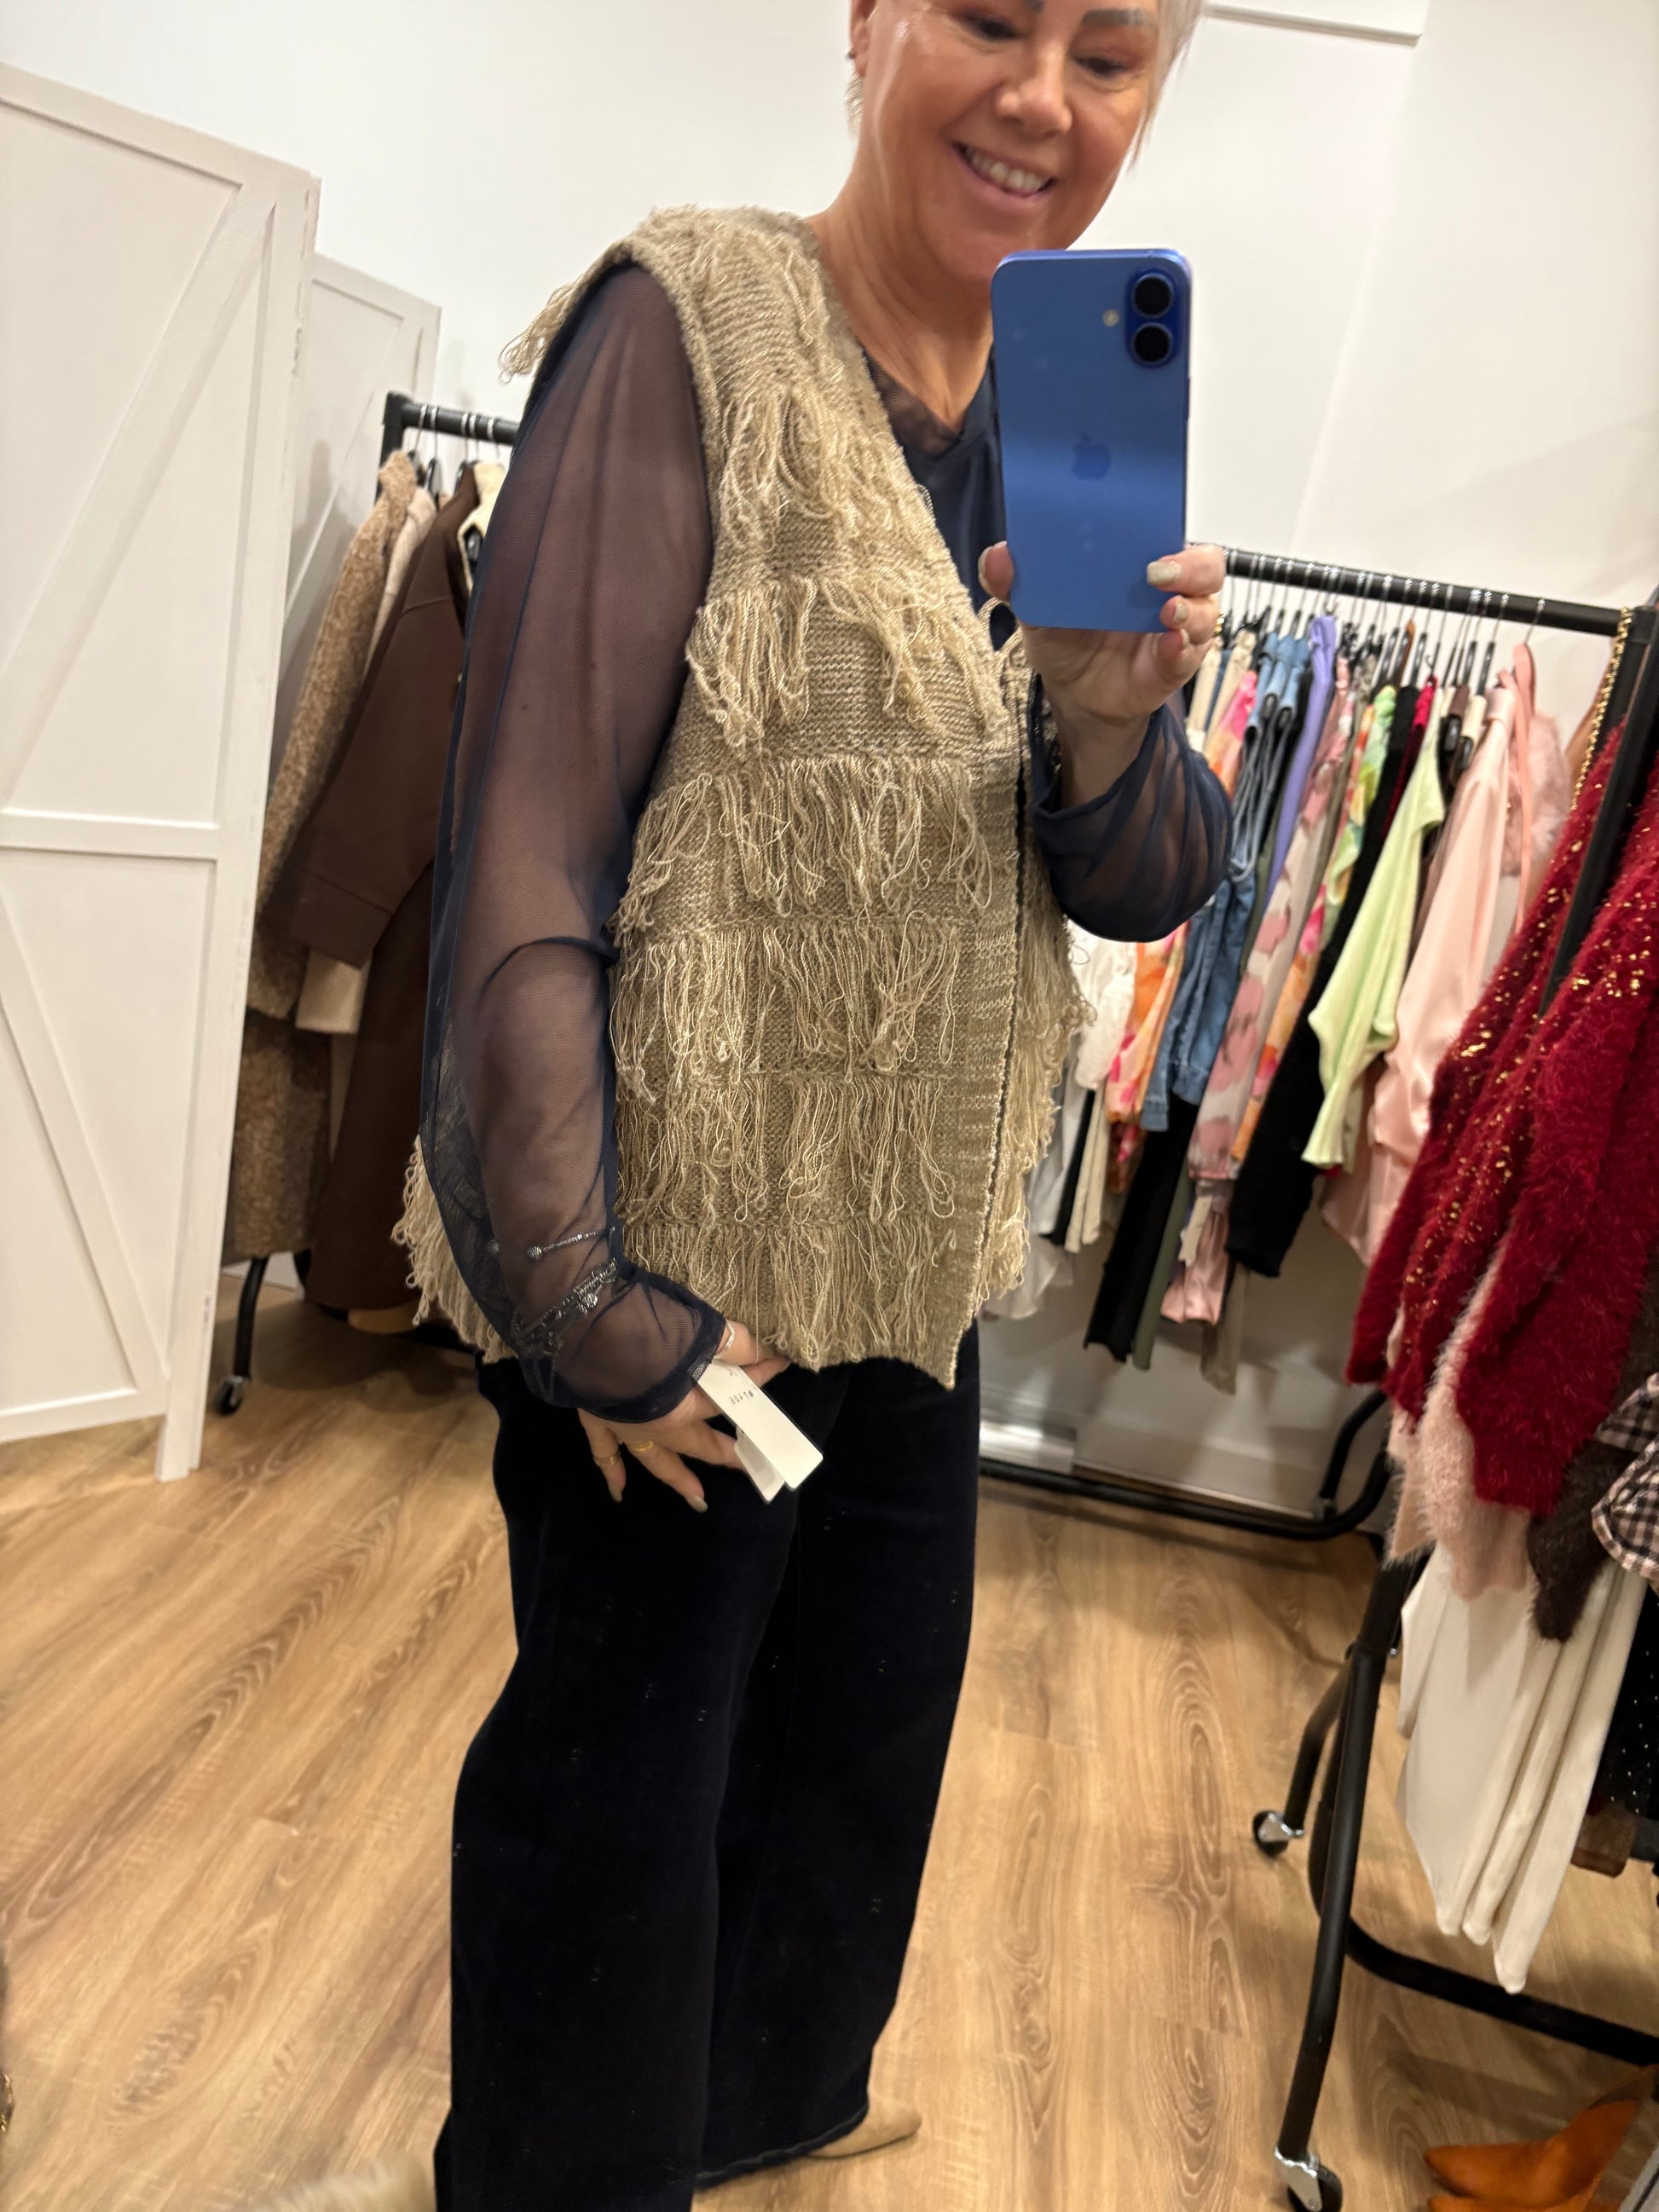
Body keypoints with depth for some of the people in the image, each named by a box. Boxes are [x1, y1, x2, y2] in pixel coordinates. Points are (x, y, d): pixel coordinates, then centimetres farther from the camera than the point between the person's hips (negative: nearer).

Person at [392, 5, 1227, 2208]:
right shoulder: (692, 328, -11)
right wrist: (577, 1297, -19)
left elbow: (1147, 888, 4)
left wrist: (1110, 719, -18)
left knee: (871, 1699, 24)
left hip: (913, 1248, 8)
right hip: (683, 1249, -7)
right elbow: (529, 831, -17)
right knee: (623, 1750, 10)